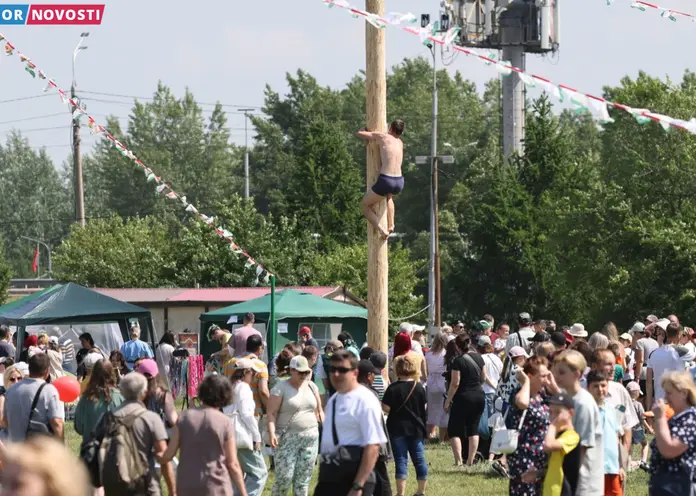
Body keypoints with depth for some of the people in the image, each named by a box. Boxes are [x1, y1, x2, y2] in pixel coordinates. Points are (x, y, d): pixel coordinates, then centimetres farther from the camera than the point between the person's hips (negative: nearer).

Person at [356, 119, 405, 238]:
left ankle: (382, 231, -1)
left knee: (365, 205, 17)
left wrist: (366, 129, 32)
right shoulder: (400, 143, 19)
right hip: (399, 183, 5)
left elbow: (359, 133, 11)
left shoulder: (382, 137, 3)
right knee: (389, 196, 42)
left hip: (385, 181, -5)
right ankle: (390, 226, 29)